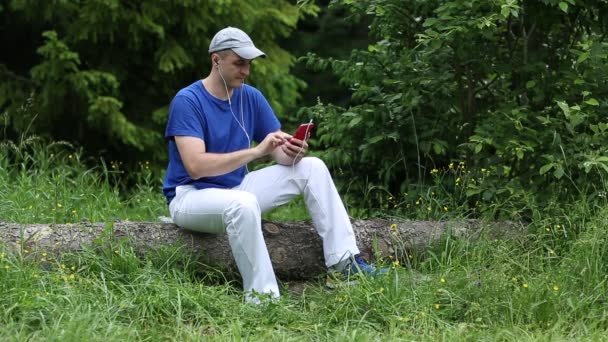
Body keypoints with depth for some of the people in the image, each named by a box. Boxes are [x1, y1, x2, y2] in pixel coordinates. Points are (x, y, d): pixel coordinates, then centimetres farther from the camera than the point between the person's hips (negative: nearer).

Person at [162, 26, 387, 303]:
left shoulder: (251, 97, 3)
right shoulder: (187, 101, -17)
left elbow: (280, 153, 4)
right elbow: (195, 166, -28)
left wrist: (292, 153, -22)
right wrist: (257, 151, -32)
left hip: (237, 187, 7)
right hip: (191, 196, -7)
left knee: (312, 168, -3)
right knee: (244, 204, -40)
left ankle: (344, 259, -5)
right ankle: (261, 296, -34)